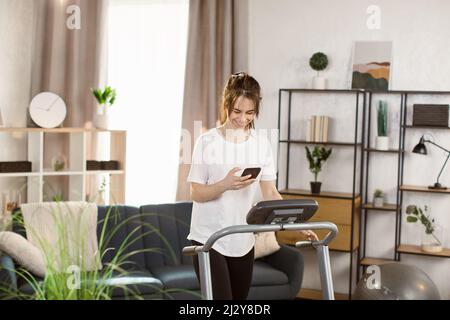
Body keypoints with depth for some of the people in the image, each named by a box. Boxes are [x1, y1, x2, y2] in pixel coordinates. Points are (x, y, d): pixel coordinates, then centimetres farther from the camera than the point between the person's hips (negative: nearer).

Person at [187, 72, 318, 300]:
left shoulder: (261, 144, 3)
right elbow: (196, 193, -8)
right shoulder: (208, 142, -7)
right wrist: (225, 184, -26)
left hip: (243, 242, 4)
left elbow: (270, 193, 4)